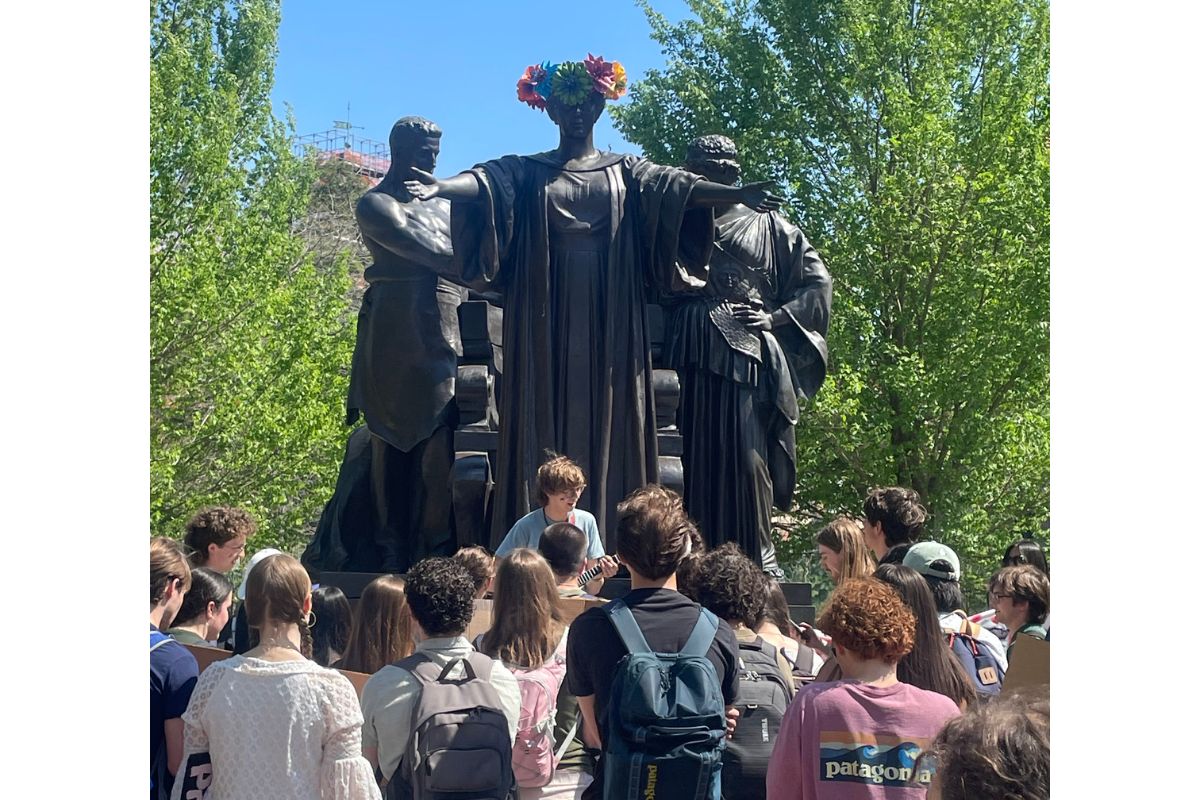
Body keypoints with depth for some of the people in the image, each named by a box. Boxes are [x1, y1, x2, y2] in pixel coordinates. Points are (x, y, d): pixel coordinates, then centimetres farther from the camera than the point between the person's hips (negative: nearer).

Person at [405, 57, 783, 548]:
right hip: (546, 318, 0)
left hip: (608, 320, 1)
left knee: (608, 417, -2)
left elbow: (678, 185, -4)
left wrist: (734, 194, -22)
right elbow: (482, 181, -9)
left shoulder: (626, 171, 12)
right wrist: (441, 186, -31)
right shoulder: (526, 172, 10)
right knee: (544, 415, -3)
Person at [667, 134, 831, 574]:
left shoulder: (768, 226, 15)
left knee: (744, 455, -8)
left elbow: (819, 283, 11)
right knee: (690, 453, -4)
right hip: (688, 355, 2)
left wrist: (775, 317, 0)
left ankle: (757, 557, 0)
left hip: (745, 353, -2)